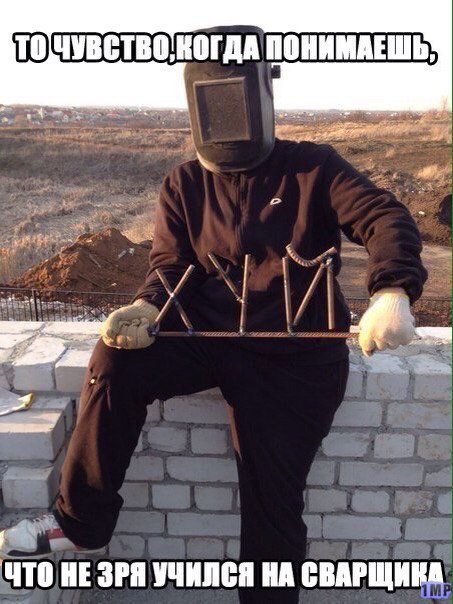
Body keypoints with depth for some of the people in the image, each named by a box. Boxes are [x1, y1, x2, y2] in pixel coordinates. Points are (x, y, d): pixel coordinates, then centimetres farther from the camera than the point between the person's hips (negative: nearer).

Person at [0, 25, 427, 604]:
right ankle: (81, 521, -6)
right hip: (208, 336, 3)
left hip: (295, 357, -2)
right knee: (117, 362, -23)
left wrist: (391, 291, -34)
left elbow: (386, 218, -12)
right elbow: (171, 266, 3)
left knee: (272, 499, -1)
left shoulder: (313, 168, -1)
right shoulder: (183, 185, 8)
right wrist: (146, 309, -21)